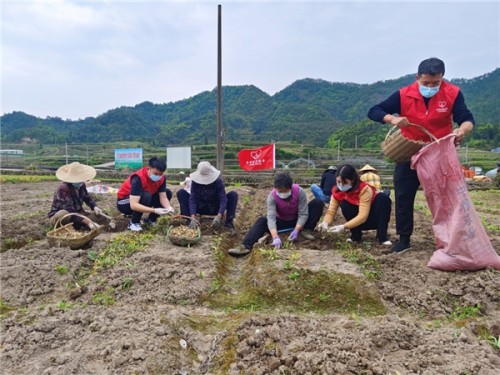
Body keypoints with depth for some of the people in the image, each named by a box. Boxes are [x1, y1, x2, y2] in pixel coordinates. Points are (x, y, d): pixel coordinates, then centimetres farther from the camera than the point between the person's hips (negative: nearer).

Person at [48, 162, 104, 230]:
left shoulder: (81, 185, -6)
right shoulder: (63, 189, -28)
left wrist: (95, 207, -8)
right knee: (64, 214, -42)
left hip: (77, 214, 7)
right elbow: (70, 213, -34)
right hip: (57, 217, -7)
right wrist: (87, 221, -41)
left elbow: (87, 198, 13)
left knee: (101, 216, -9)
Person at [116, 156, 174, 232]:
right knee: (145, 196, -37)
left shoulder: (161, 178, -15)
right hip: (124, 203, -7)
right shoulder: (139, 178, -34)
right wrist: (155, 210, -48)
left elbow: (163, 197, -14)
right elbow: (134, 205, -41)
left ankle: (150, 220, 5)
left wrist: (169, 208, -36)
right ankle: (133, 223, -14)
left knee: (168, 193, -7)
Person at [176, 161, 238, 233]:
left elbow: (223, 199, -28)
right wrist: (193, 217, -37)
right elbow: (192, 199, -22)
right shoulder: (195, 181, -18)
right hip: (200, 208, 1)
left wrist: (218, 217, -44)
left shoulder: (218, 181, -22)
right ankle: (189, 221, -25)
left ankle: (228, 223, -25)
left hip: (215, 209, -1)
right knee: (181, 192, -19)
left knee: (233, 194, -25)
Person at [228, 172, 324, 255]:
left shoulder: (300, 192, -26)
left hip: (298, 222, 0)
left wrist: (296, 230, -39)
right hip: (282, 222, 0)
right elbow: (271, 217, -35)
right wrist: (275, 237, -50)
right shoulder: (272, 196, -25)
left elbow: (303, 214, -24)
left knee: (318, 202, -21)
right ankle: (246, 246, -42)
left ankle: (306, 231, -16)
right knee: (262, 220, -27)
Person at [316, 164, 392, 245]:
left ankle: (382, 236, -23)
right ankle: (356, 236, -10)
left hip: (374, 219, -3)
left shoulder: (364, 189, -29)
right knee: (344, 205, -27)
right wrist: (325, 222, -39)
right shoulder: (337, 191, -15)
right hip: (357, 222, 3)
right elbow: (331, 211, -17)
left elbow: (363, 216, -35)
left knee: (383, 197, -31)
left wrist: (343, 227, -45)